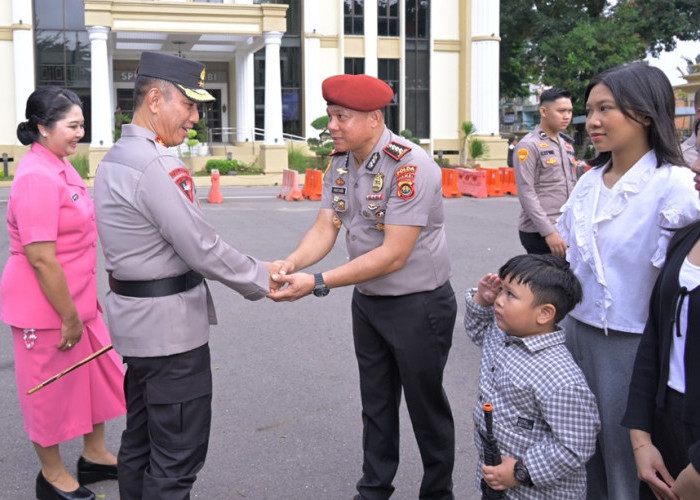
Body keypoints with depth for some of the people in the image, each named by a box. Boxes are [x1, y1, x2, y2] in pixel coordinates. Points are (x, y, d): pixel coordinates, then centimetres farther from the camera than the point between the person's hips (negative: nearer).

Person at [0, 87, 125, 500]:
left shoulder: (60, 165, 8)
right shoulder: (37, 177, -23)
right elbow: (41, 258, -26)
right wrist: (68, 317, -20)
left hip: (77, 299, 9)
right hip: (46, 306, -9)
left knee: (98, 373, 19)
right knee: (52, 388, 8)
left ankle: (95, 455, 37)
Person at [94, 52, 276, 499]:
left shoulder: (119, 156, 11)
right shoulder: (154, 166, -21)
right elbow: (202, 248, -21)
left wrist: (257, 270, 8)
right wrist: (264, 281, -6)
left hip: (138, 317, 10)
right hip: (170, 324, -10)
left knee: (141, 442, 21)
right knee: (177, 460, 0)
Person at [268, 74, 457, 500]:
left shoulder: (410, 168, -26)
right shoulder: (340, 163, -1)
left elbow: (393, 256, -29)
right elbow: (325, 228, -5)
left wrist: (318, 284, -32)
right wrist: (291, 264, -26)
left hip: (418, 304, -7)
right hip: (368, 301, 7)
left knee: (426, 403, 10)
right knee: (376, 402, 19)